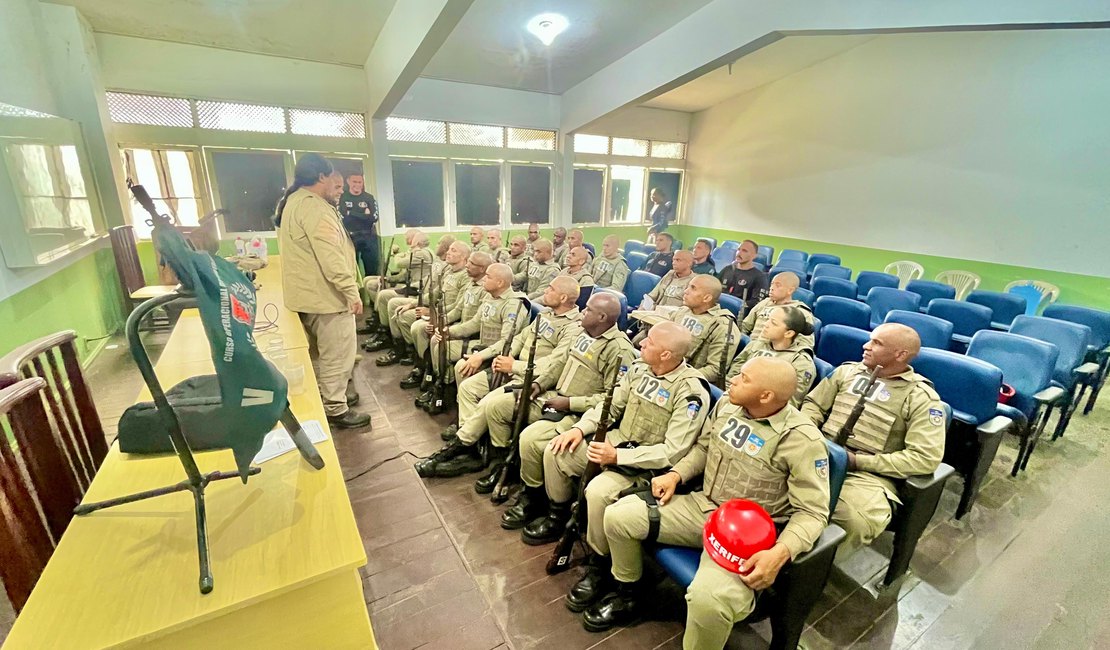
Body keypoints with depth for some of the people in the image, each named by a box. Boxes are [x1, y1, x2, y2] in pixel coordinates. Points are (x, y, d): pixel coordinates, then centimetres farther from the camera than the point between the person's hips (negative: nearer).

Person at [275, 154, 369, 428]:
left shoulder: (294, 202, 15)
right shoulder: (313, 206, -20)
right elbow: (330, 256, -27)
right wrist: (352, 292, -25)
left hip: (310, 294, 11)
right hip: (326, 295, -11)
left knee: (320, 352, 23)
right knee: (337, 355, -2)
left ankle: (321, 399, 37)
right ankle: (336, 410, 8)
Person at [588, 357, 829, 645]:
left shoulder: (803, 440, -18)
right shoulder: (727, 406, 0)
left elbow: (813, 512, -16)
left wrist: (780, 552, -31)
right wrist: (675, 474, 1)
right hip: (702, 506, 6)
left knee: (708, 600, -36)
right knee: (617, 516, -2)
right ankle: (626, 592, 25)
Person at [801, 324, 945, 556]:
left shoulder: (921, 396, 0)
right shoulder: (847, 371, 13)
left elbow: (926, 458, -8)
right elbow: (813, 404, 17)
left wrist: (859, 462, -13)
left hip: (867, 474, -4)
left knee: (856, 521, -36)